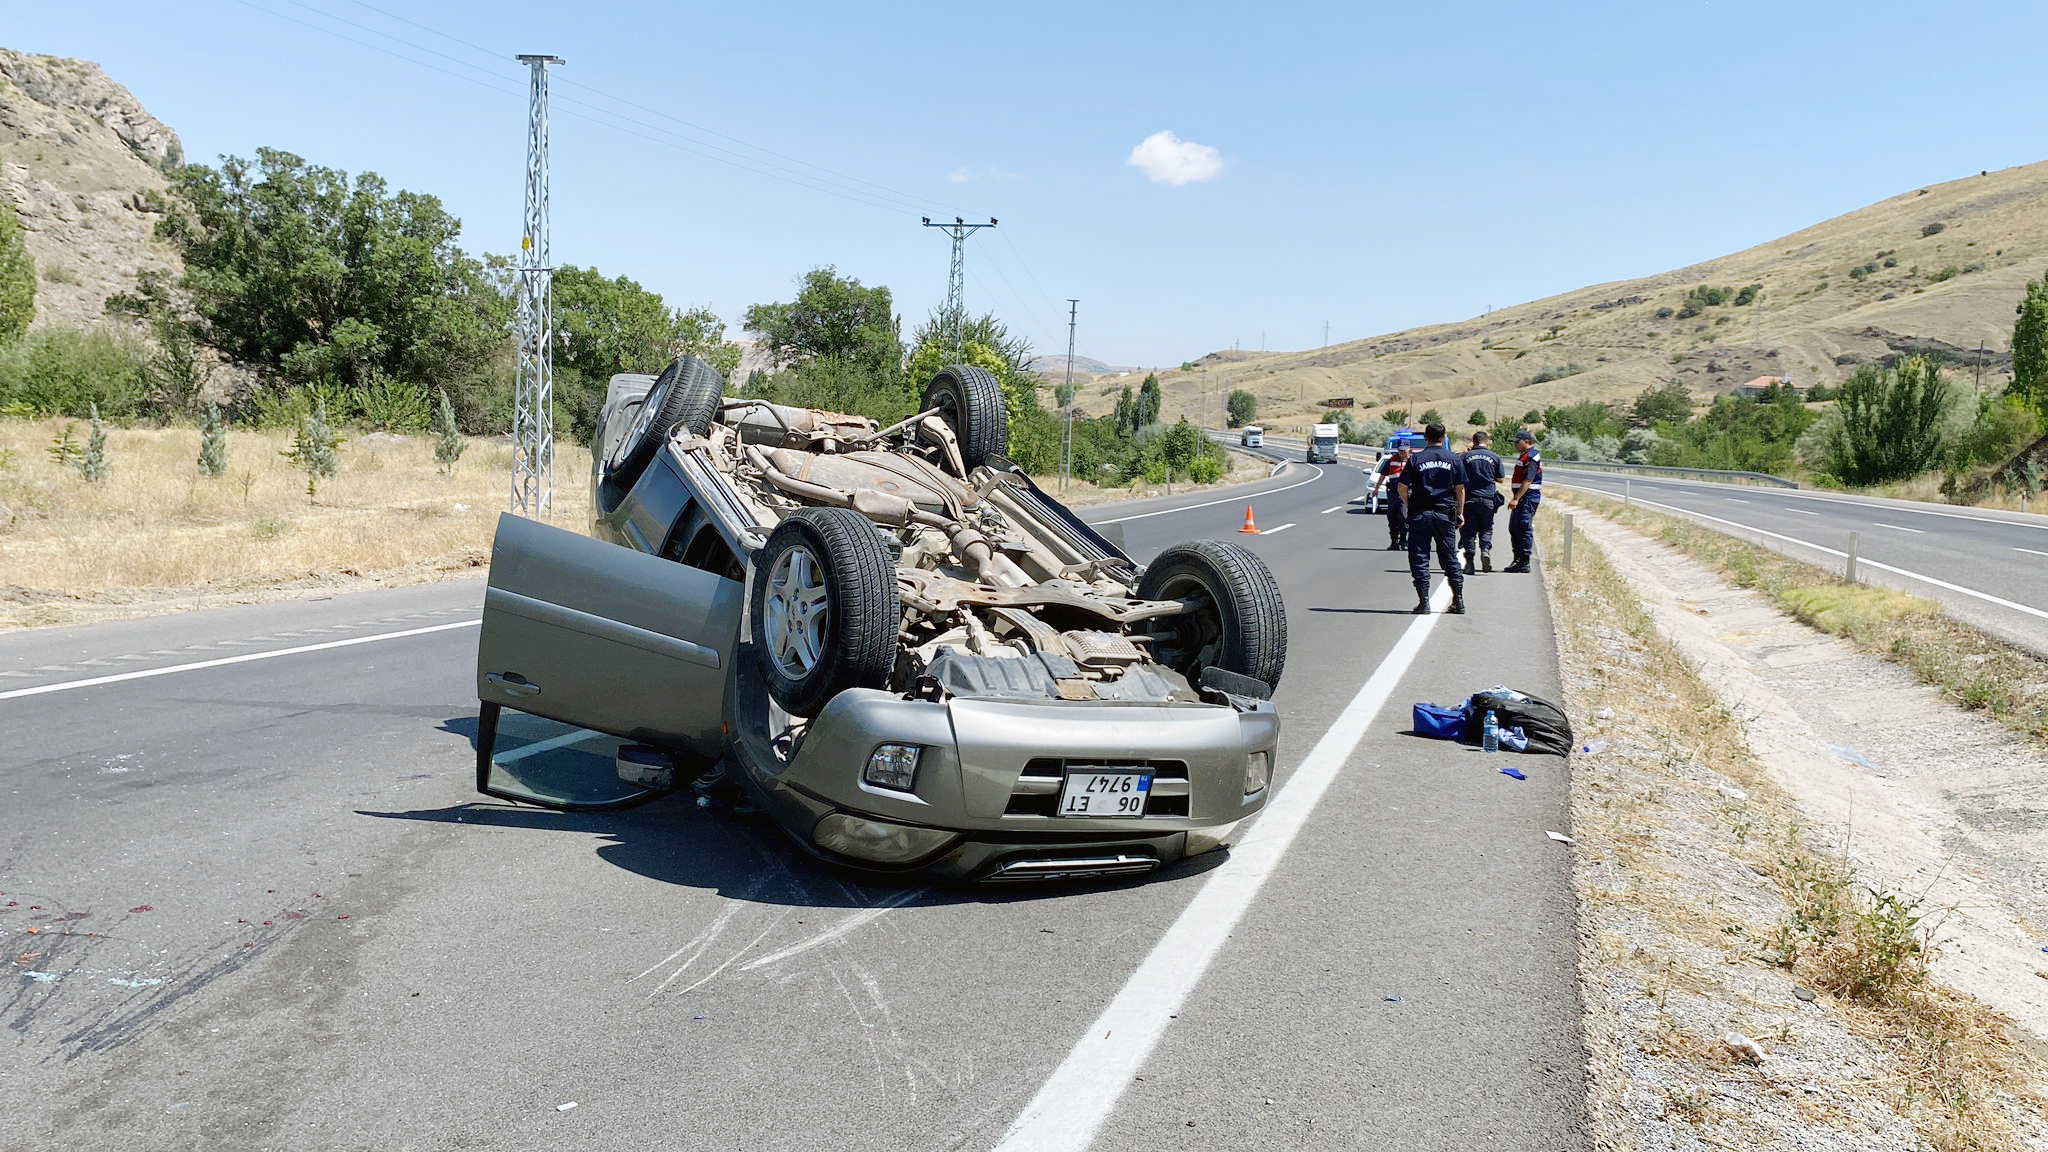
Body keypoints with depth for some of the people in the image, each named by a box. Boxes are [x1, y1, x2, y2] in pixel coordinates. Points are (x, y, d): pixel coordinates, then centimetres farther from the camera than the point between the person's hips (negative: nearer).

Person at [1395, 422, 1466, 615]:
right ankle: (1458, 601, 14)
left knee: (1419, 558, 2)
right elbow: (1460, 489, 5)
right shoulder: (1453, 459, 3)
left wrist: (1409, 505, 13)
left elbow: (1401, 489, -3)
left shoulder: (1416, 459, -2)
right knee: (1450, 558, 12)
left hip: (1420, 514, -2)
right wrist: (1460, 513, 16)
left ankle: (1423, 602, -3)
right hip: (1445, 514, 2)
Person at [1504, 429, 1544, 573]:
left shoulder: (1531, 457, -14)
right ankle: (1518, 559, 23)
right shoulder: (1524, 456, 19)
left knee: (1524, 528, -9)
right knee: (1514, 528, 14)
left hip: (1528, 498, -11)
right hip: (1522, 498, 11)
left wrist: (1516, 499, -25)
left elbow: (1528, 481, -22)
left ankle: (1524, 563, -8)